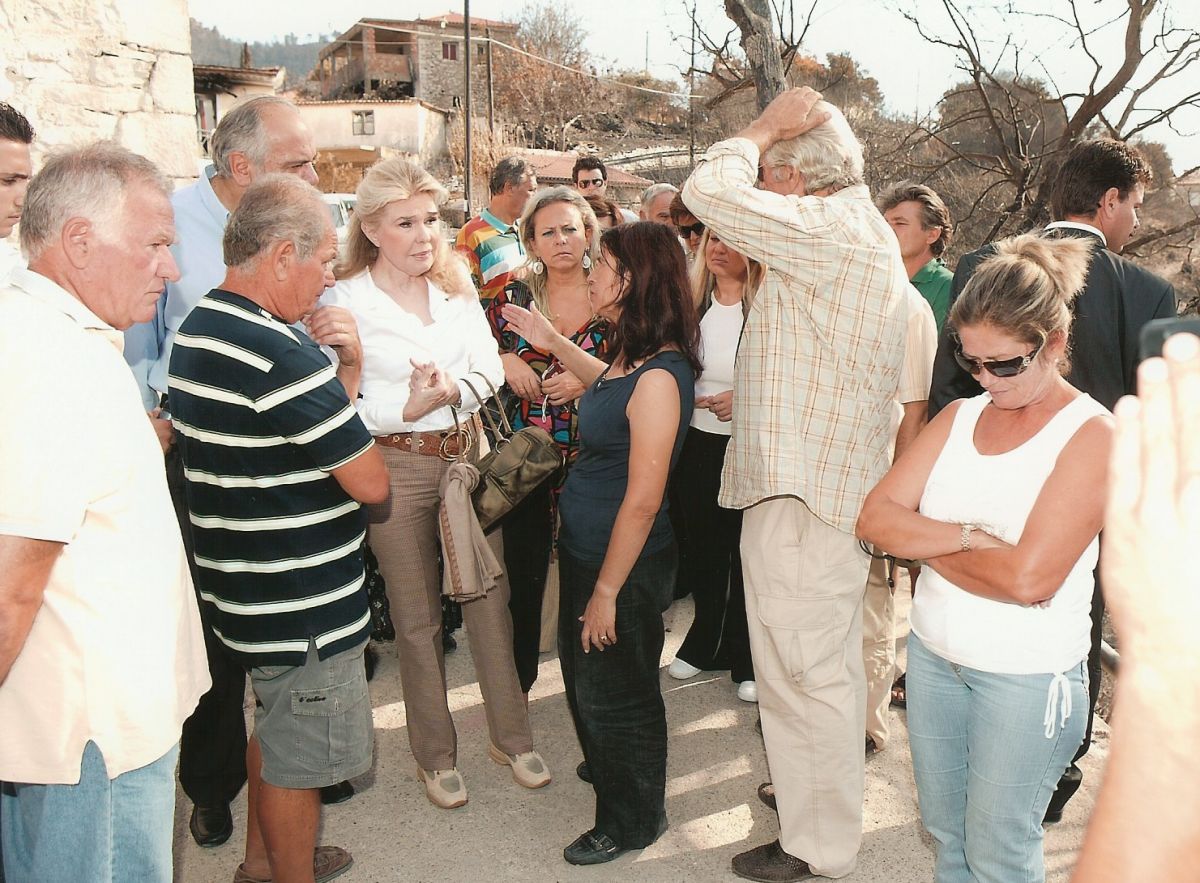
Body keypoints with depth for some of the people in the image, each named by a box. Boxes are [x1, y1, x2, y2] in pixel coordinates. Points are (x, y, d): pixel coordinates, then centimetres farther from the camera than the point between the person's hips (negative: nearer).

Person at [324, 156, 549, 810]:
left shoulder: (456, 280, 3)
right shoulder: (344, 301, -9)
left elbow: (490, 367, 0)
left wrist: (455, 388, -20)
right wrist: (409, 408, -24)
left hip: (468, 454, 4)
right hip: (396, 468, -3)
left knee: (490, 600, 11)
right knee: (417, 619, 11)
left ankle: (511, 736, 29)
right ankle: (435, 754, 28)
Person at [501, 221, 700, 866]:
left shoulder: (659, 377, -28)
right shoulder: (631, 356, 1)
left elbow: (642, 500, -27)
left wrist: (607, 590, -20)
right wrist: (554, 344, 21)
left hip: (624, 565, -9)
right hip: (584, 547, 9)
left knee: (614, 691, 11)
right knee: (585, 675, 27)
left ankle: (632, 819, 35)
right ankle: (608, 767, 54)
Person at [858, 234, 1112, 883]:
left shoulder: (1092, 435, -15)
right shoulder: (959, 417, 3)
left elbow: (1028, 578, -24)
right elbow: (874, 517, -6)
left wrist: (927, 544, -10)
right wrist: (971, 536, -19)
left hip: (1027, 677, -5)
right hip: (933, 654, 5)